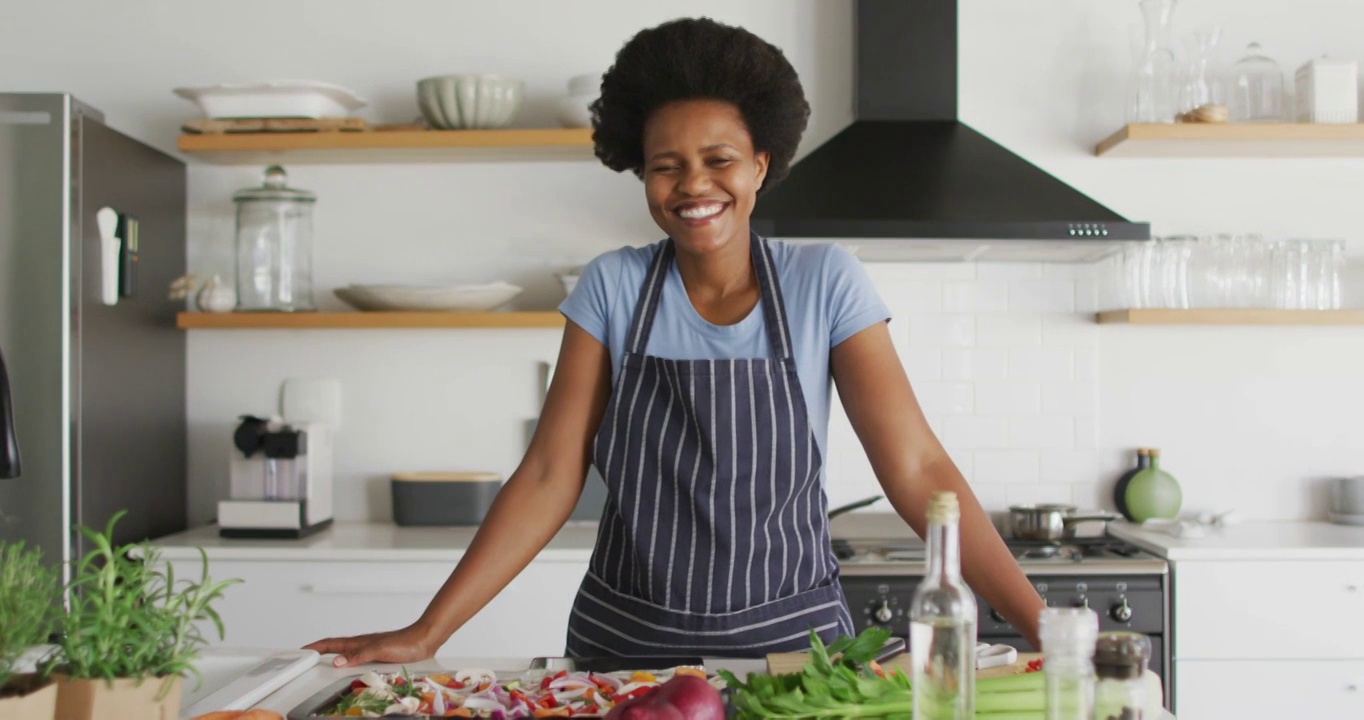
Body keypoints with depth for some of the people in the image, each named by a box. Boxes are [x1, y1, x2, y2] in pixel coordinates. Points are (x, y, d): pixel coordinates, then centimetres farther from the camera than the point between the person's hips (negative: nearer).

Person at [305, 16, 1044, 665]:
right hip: (625, 642, 1)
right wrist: (426, 633, -11)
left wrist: (1040, 622, -18)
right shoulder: (612, 288, -3)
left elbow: (917, 470, -10)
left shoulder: (824, 283, -7)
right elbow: (550, 476, -5)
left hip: (789, 637, -1)